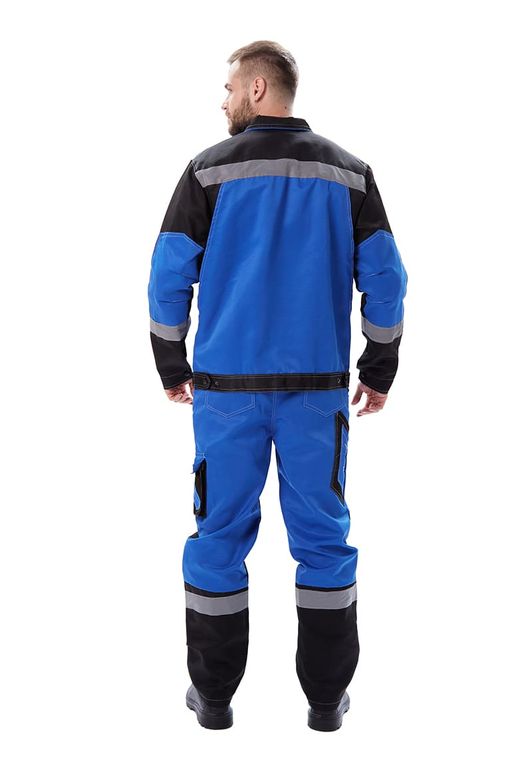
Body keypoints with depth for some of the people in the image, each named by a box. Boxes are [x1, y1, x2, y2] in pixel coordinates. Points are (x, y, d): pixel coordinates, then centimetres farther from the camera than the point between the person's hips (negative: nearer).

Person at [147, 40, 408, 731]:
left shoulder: (210, 170, -2)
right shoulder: (348, 173, 3)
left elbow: (170, 278, -2)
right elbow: (385, 280, 2)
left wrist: (173, 368, 10)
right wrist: (379, 372, 11)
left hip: (226, 388, -1)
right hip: (319, 388, 1)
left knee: (220, 532, 8)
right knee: (323, 536, 8)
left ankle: (214, 696, 16)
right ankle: (327, 697, 15)